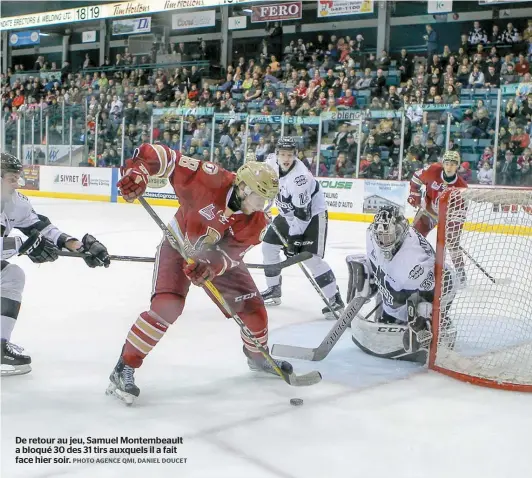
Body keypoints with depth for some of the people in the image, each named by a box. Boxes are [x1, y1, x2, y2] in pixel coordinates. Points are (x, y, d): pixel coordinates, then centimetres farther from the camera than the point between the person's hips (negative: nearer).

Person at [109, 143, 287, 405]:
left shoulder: (256, 223, -20)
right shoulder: (211, 179, -33)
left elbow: (229, 256, -25)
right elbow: (163, 156, -32)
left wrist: (211, 266, -46)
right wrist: (137, 170, -49)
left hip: (219, 256, 5)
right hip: (179, 246, -5)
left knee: (252, 307, 4)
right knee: (167, 305, -25)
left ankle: (258, 356, 36)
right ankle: (125, 368, -14)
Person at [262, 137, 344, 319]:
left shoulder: (300, 176, -34)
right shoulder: (271, 162, -12)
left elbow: (303, 213, -32)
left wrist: (293, 238, -31)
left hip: (312, 214, -8)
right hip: (289, 213, 8)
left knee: (311, 258, -18)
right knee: (268, 246, 9)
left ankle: (335, 300, -12)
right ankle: (274, 291, 24)